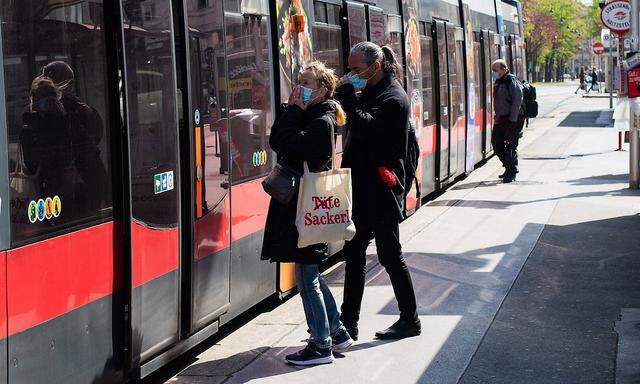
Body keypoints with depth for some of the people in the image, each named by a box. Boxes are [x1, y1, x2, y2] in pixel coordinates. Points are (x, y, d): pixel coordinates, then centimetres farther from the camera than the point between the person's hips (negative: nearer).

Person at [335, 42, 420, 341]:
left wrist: (347, 96, -21)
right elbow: (358, 131, 10)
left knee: (390, 255, -1)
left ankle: (410, 320, 11)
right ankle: (348, 321, 20)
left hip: (380, 190, -10)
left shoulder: (392, 98, -15)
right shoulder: (370, 92, 14)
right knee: (354, 254, 13)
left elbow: (365, 127, -28)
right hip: (363, 190, 10)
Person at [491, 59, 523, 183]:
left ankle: (511, 173, 4)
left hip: (512, 120, -9)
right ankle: (509, 168, 25)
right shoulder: (498, 82, 13)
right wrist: (497, 117, 14)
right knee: (496, 143, 10)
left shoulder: (512, 82, -14)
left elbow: (517, 102, -17)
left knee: (510, 146, -5)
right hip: (500, 119, 9)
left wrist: (512, 120, -20)